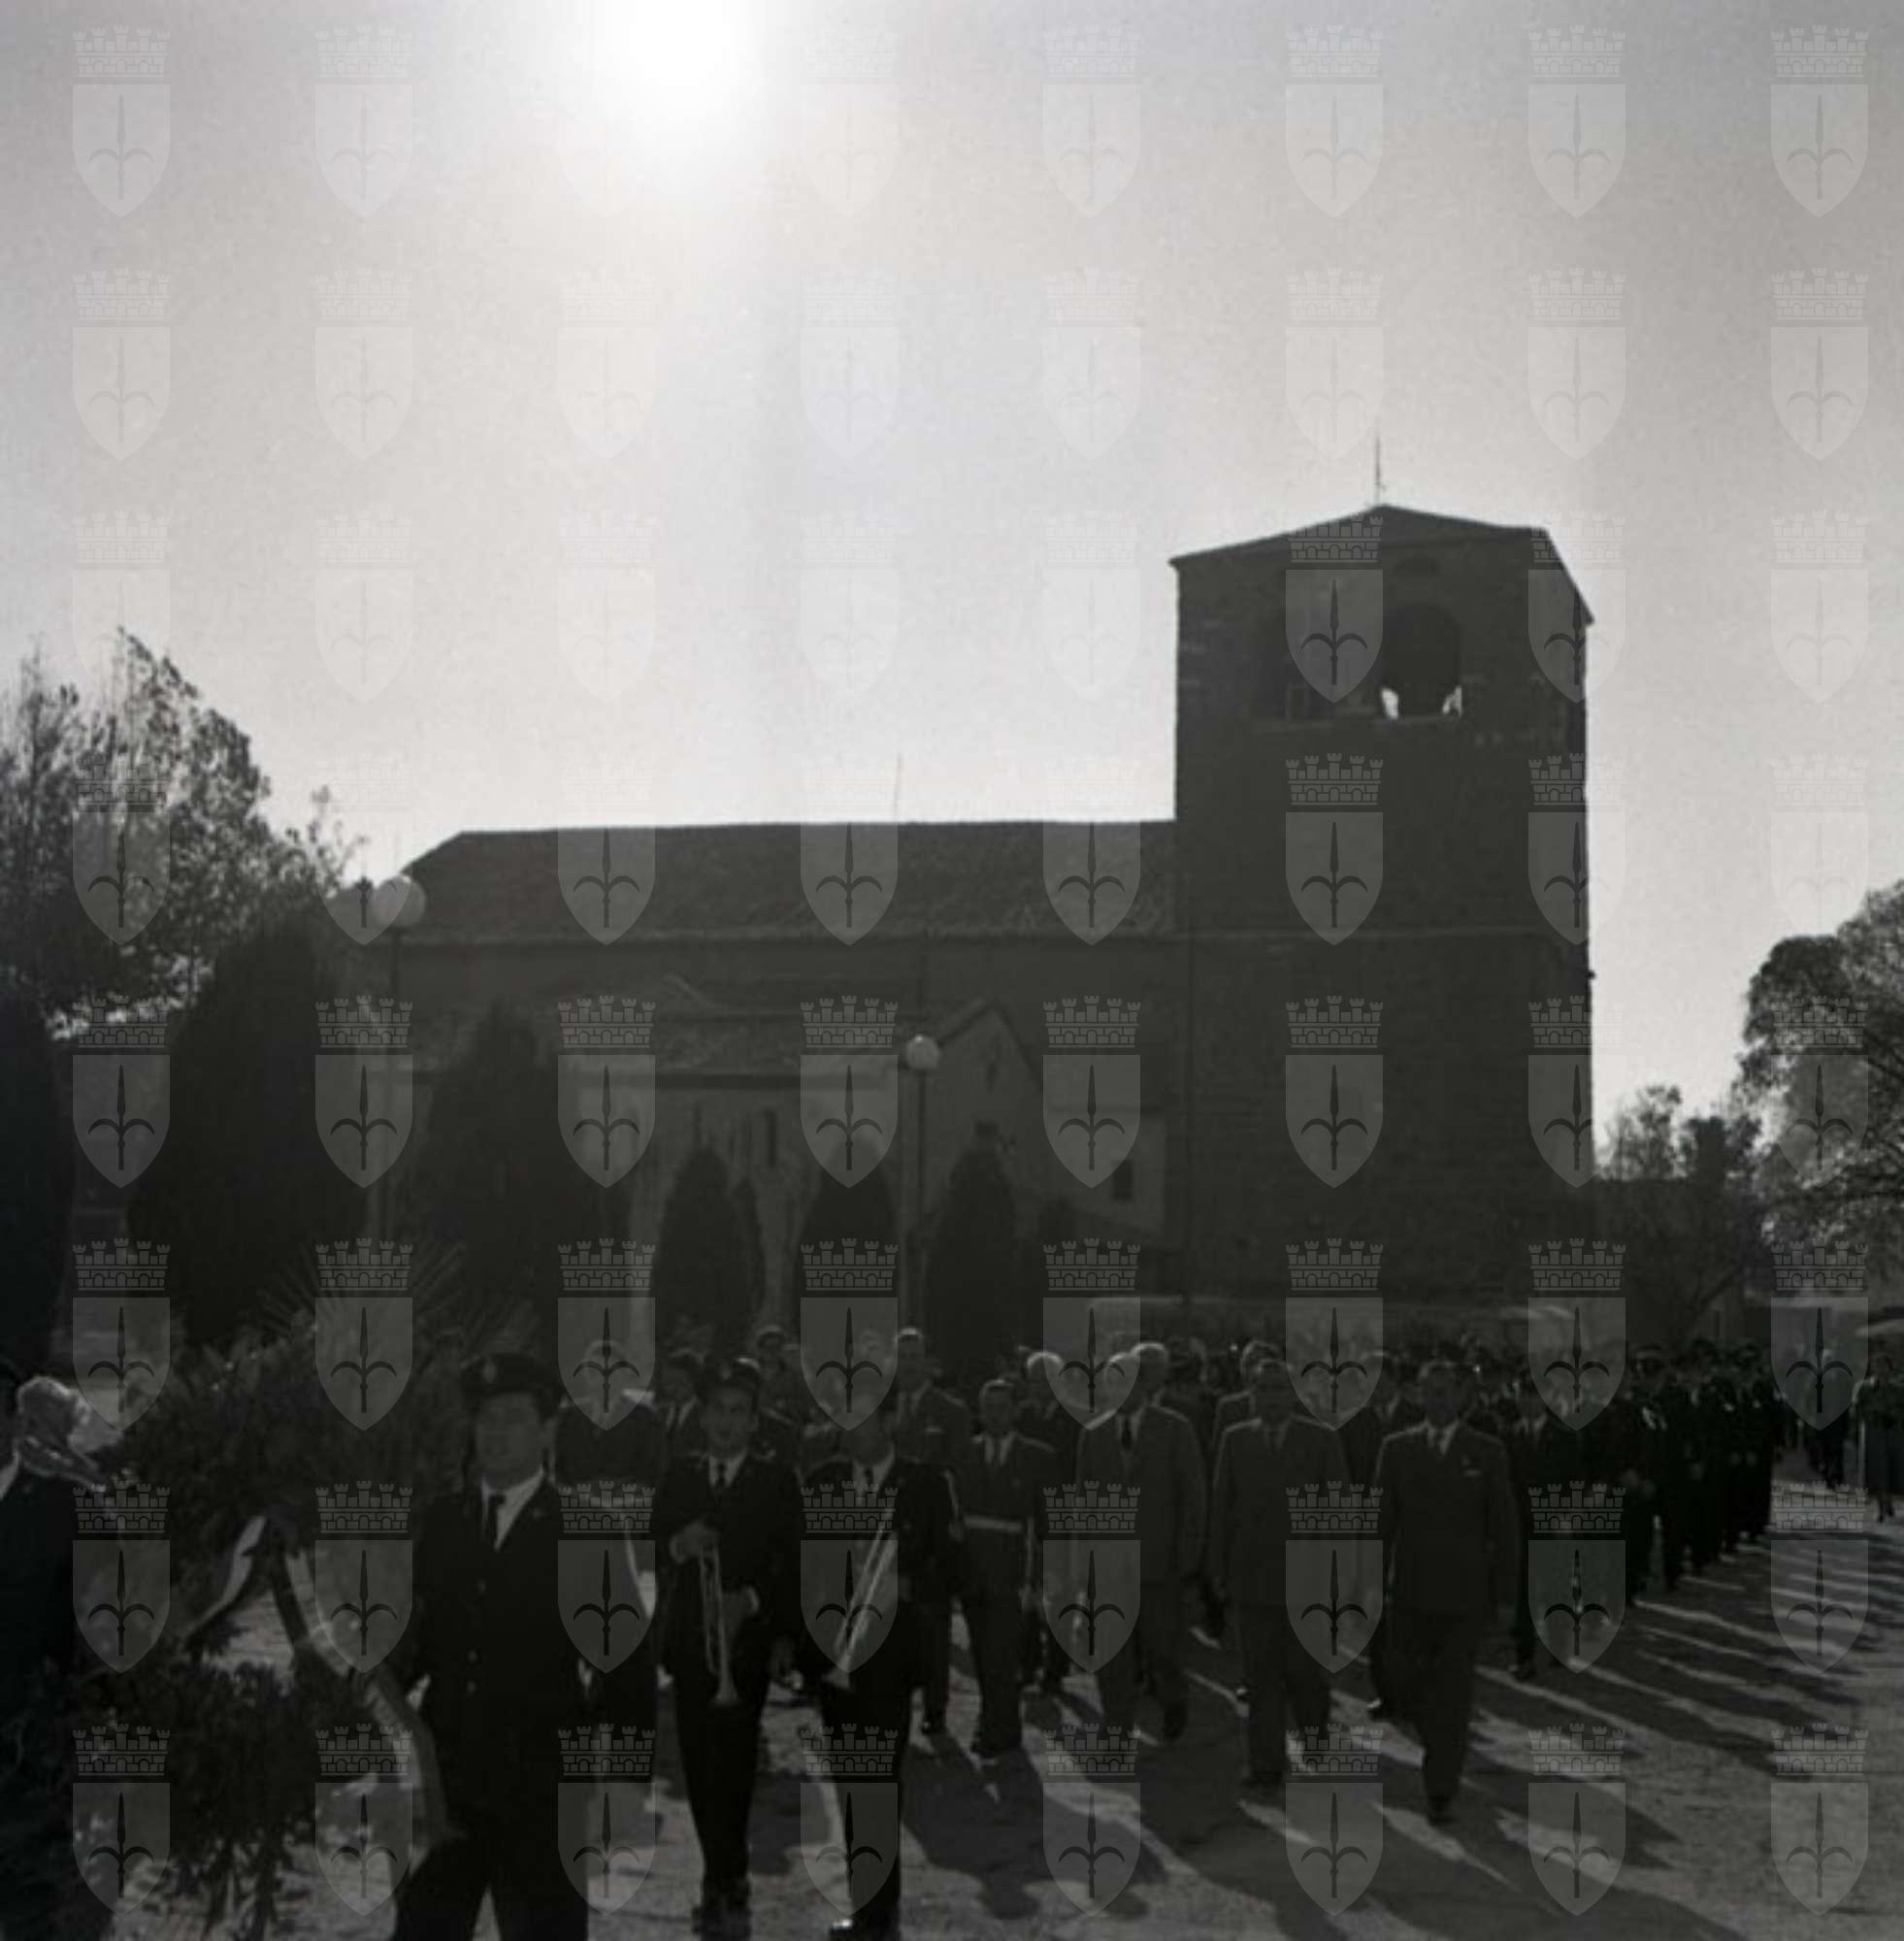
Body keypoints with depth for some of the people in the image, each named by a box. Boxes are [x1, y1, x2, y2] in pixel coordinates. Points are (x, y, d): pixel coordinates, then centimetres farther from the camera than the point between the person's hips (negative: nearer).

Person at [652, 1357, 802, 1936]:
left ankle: (723, 1885, -4)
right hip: (690, 1639, 3)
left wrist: (751, 1601, -13)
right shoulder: (679, 1475, 10)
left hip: (748, 1641, -3)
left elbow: (793, 1563, -1)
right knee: (700, 1763, 2)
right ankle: (727, 1879, 12)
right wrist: (678, 1545, -12)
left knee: (733, 1762, -8)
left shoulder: (776, 1479, 2)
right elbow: (652, 1550, 8)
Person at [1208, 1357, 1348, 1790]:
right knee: (1260, 1673, 2)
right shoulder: (1236, 1439, 6)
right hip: (1252, 1574, 2)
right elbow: (1222, 1506, 8)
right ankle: (1265, 1763, 7)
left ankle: (1314, 1728, 28)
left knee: (1301, 1668, -1)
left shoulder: (1322, 1440, 0)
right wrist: (1219, 1570, 5)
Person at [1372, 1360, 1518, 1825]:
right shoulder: (1397, 1449, 4)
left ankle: (1441, 1789, 5)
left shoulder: (1487, 1453, -1)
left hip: (1464, 1593, -2)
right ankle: (1444, 1744, 34)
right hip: (1411, 1590, 2)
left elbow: (1505, 1528, 1)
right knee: (1404, 1681, 5)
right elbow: (1382, 1520, 5)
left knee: (1453, 1691, -2)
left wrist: (1503, 1595, -2)